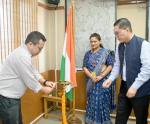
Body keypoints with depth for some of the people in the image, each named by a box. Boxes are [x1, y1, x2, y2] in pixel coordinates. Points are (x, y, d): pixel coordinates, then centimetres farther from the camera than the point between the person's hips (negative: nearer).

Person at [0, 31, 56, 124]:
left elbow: (33, 71, 15)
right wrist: (44, 89, -5)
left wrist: (45, 82, 4)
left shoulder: (24, 52, 8)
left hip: (11, 96, 11)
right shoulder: (23, 56, -25)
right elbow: (29, 80, -20)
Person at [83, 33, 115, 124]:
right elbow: (84, 67, 1)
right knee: (92, 101, 10)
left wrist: (101, 76, -17)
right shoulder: (88, 54, 7)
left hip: (103, 81, -3)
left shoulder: (106, 52, -2)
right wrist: (91, 76, -14)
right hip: (91, 81, 3)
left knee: (102, 101, 2)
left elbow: (110, 65, -8)